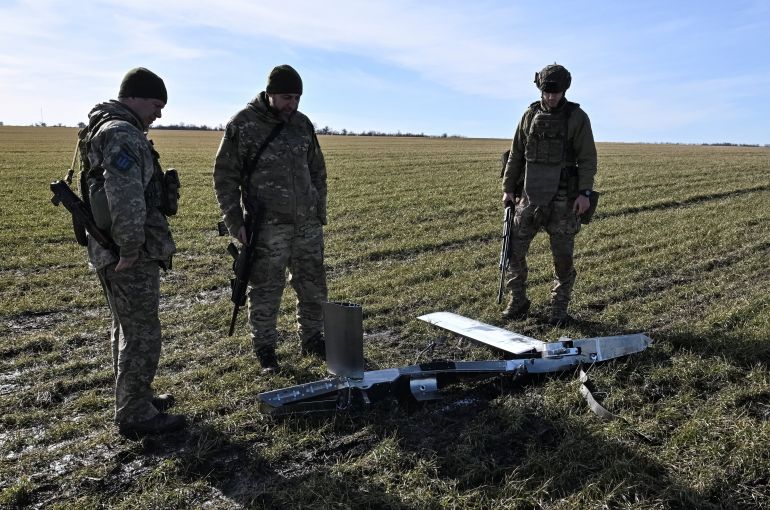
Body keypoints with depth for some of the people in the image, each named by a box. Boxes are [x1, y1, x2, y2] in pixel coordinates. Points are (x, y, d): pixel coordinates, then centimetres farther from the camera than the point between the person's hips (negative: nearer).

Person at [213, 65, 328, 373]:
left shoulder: (302, 124, 9)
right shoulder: (242, 125, -5)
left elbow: (317, 171, 17)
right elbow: (224, 176, -3)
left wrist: (319, 214, 12)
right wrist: (235, 222, -8)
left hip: (307, 224, 5)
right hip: (267, 226, -5)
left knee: (313, 286, 12)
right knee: (265, 291, 3)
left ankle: (311, 339, 30)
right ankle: (264, 349, 19)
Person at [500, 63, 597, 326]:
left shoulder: (577, 117, -3)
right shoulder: (530, 115, 6)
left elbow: (587, 158, -5)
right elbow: (516, 154, 10)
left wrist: (585, 193, -14)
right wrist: (508, 188, 8)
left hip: (563, 196, -3)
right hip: (530, 194, 3)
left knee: (562, 255, 2)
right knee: (514, 248, 0)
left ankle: (559, 309, 15)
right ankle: (518, 302, 15)